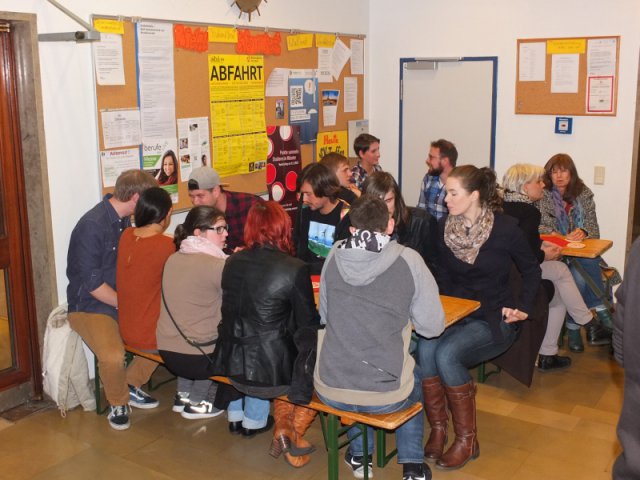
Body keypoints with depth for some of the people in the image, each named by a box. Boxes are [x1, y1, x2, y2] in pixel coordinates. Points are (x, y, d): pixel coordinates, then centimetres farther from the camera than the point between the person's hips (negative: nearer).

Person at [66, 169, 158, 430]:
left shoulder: (124, 221, 6)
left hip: (123, 299, 8)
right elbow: (91, 282, -21)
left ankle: (131, 385, 12)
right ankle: (118, 403, 1)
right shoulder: (92, 225, -20)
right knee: (113, 356, -31)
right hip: (89, 306, -8)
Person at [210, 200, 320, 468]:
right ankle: (293, 432, 19)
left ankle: (237, 416, 38)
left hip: (231, 367, 5)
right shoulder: (295, 269, -17)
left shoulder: (232, 262, -2)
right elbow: (308, 326, -9)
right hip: (270, 374, -5)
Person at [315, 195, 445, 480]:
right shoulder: (408, 260, -11)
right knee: (412, 382, 33)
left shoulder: (335, 256, -3)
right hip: (385, 395, -2)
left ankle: (359, 455, 43)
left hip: (330, 391, 2)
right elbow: (432, 327, -4)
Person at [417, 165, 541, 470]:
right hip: (457, 314, 4)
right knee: (425, 347, -29)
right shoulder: (444, 227, 1)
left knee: (447, 353, -30)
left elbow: (532, 271, 4)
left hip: (495, 320, -4)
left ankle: (466, 440, -11)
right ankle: (437, 429, -12)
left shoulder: (506, 229, -10)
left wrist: (523, 307, -7)